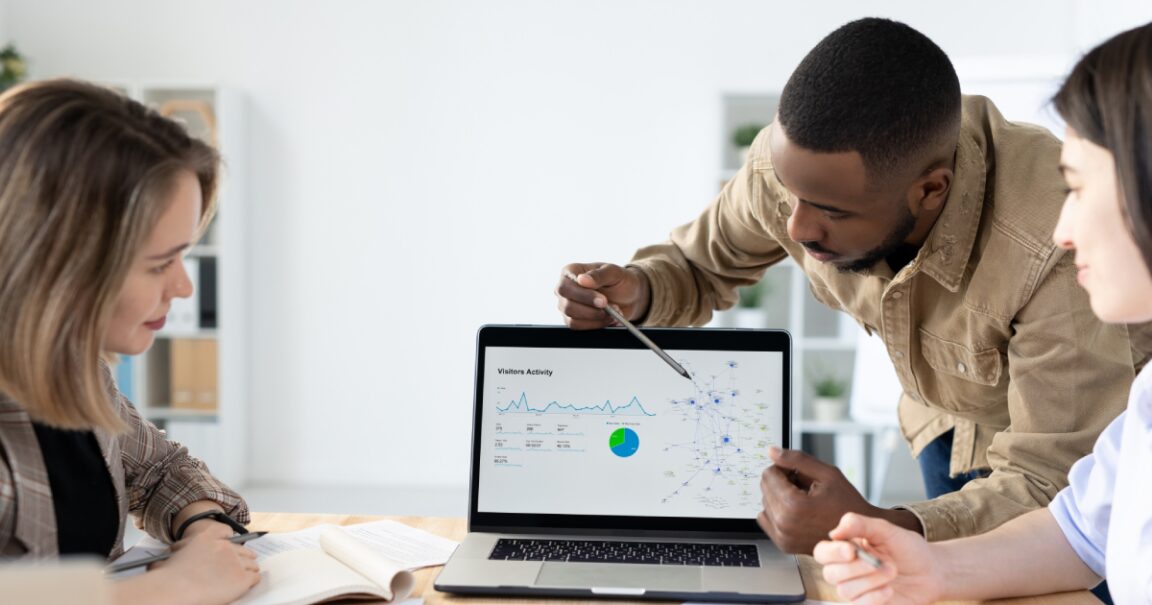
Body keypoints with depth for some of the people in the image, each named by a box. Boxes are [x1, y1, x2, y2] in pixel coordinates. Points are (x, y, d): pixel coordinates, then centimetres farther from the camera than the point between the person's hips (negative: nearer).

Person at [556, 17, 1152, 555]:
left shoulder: (1059, 251, -43)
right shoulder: (794, 159, -28)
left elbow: (1055, 493, -36)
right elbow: (702, 264, -6)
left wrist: (876, 530, -52)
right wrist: (636, 291, -30)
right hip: (947, 425, 4)